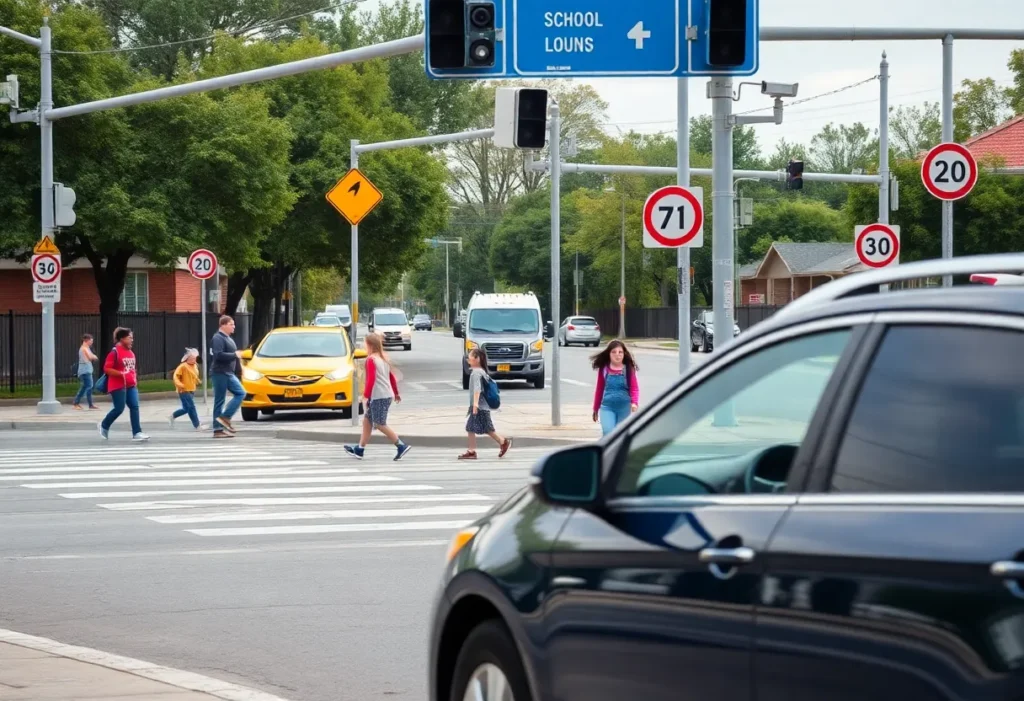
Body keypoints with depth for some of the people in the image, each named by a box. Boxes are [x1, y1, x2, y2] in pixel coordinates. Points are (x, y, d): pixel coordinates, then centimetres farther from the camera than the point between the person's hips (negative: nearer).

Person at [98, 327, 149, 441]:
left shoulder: (131, 353, 12)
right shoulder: (115, 352, -14)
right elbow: (106, 369, -18)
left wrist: (135, 380, 15)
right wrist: (121, 374, -24)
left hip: (131, 385, 8)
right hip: (118, 386, -8)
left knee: (134, 407, -4)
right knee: (119, 409, -4)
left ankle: (137, 433, -7)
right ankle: (104, 426, 21)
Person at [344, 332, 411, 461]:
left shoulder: (371, 359, -13)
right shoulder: (384, 358, 14)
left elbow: (371, 379, -19)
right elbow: (392, 377, 19)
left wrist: (365, 395, -15)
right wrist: (396, 393, 27)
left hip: (378, 397, -10)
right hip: (387, 395, 10)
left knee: (380, 424, -3)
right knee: (367, 420, 15)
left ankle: (402, 446, -6)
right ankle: (359, 450, 18)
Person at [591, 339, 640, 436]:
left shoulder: (628, 369, -3)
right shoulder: (604, 369, 0)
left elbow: (634, 388, -4)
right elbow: (599, 389, 10)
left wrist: (635, 403, -23)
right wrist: (595, 409, 16)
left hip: (624, 407, 0)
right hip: (607, 407, 0)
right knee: (608, 433, -17)